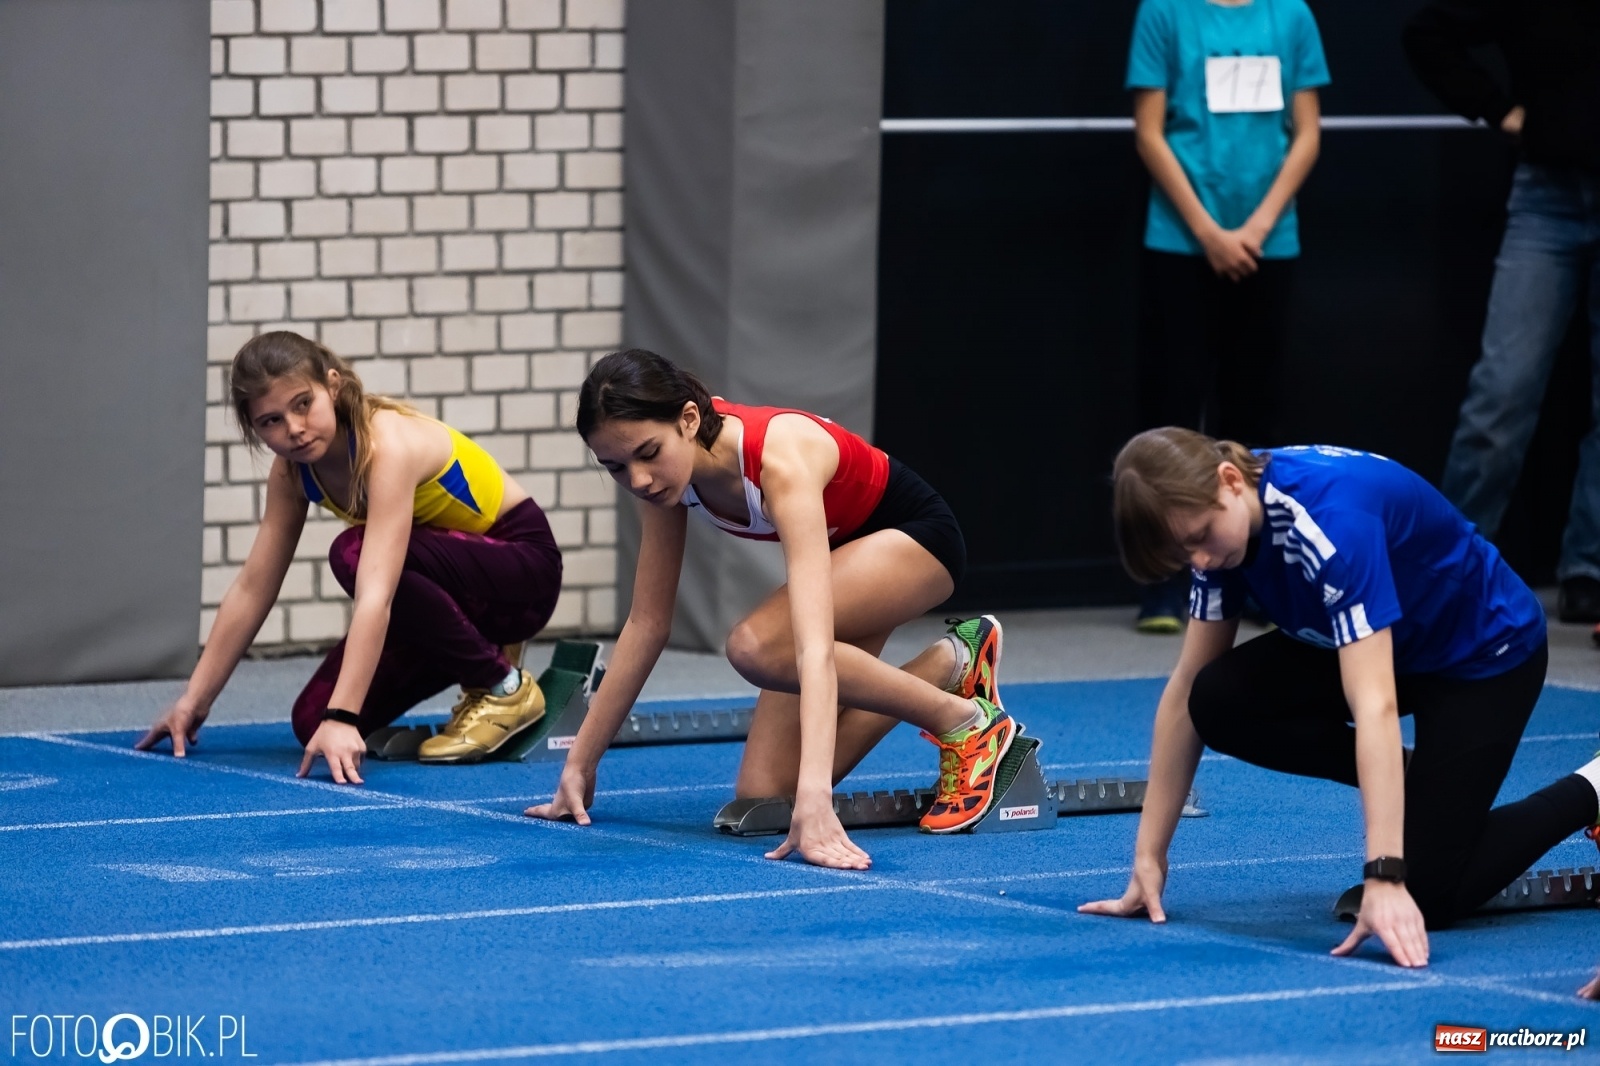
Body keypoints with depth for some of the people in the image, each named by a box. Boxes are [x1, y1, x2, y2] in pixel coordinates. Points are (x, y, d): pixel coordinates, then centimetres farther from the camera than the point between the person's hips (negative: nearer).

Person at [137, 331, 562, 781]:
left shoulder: (387, 443, -31)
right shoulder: (292, 469, -8)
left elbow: (375, 595, -42)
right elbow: (252, 588, 0)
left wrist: (342, 719, -49)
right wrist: (194, 700, -3)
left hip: (523, 565, -7)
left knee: (354, 553, -34)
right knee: (314, 720, -10)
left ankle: (503, 687, -14)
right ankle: (481, 654, 12)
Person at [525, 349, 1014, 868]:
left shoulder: (779, 461, -39)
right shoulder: (668, 464, -18)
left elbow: (814, 649, -49)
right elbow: (646, 624, -6)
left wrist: (814, 799, -59)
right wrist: (579, 766, -6)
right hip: (839, 551, 7)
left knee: (756, 647, -34)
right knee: (762, 797, -5)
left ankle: (965, 724, -15)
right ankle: (947, 665, 12)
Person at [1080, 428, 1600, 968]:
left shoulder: (1329, 519, -38)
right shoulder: (1224, 520, -15)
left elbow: (1374, 705, -44)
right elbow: (1188, 687, -7)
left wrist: (1384, 881, -50)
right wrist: (1149, 858, -9)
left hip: (1486, 655, -7)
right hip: (1390, 644, 7)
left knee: (1427, 894, -15)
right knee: (1218, 703, -16)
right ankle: (1401, 785, 4)